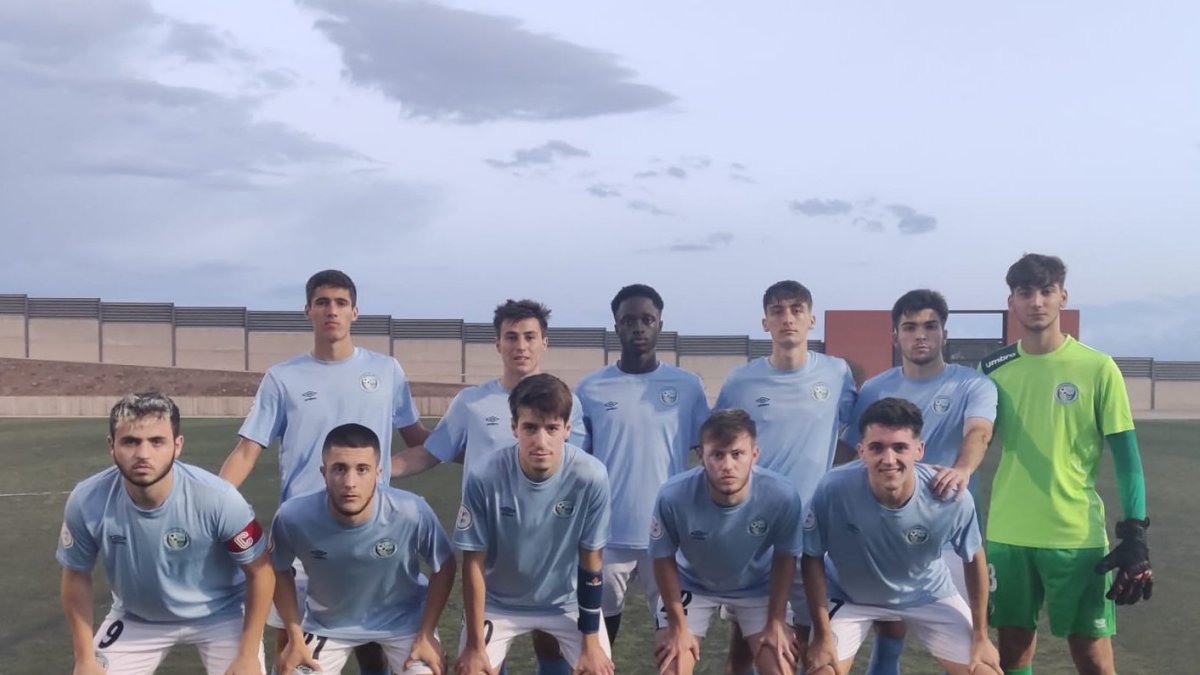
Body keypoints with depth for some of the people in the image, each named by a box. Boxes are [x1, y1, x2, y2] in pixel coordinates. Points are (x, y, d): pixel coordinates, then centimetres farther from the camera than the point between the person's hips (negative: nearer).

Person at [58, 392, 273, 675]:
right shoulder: (87, 502, -23)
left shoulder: (217, 499, -30)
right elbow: (76, 576, -4)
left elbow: (260, 571, -16)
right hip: (136, 618, 2)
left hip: (218, 614, -2)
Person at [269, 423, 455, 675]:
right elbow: (279, 571, -6)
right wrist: (295, 638, -5)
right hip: (327, 623, 1)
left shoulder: (412, 513, -32)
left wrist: (426, 635, -11)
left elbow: (443, 567, -12)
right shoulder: (292, 517, -29)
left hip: (403, 619, -1)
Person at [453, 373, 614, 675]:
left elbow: (591, 563, -13)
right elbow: (474, 562, -15)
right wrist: (474, 645, -10)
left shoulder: (591, 476, -26)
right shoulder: (483, 477, -27)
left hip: (569, 600, 1)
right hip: (498, 601, 0)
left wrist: (591, 642, -7)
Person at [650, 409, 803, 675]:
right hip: (692, 584, -1)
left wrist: (776, 622, -7)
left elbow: (784, 558, -12)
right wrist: (678, 626, -9)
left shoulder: (782, 495, -33)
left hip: (757, 587, 1)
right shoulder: (674, 496, -36)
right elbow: (664, 559, -16)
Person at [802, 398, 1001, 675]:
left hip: (928, 594, 2)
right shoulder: (834, 489, -34)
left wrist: (980, 636, -1)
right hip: (850, 595, -1)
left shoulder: (952, 499, -30)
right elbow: (812, 559, -17)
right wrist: (822, 636, -15)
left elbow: (974, 559, -8)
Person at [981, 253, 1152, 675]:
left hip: (1077, 534, -2)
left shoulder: (1098, 368, -5)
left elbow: (1126, 455, -3)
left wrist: (1135, 533, -10)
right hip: (1007, 535, 3)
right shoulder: (994, 369, 3)